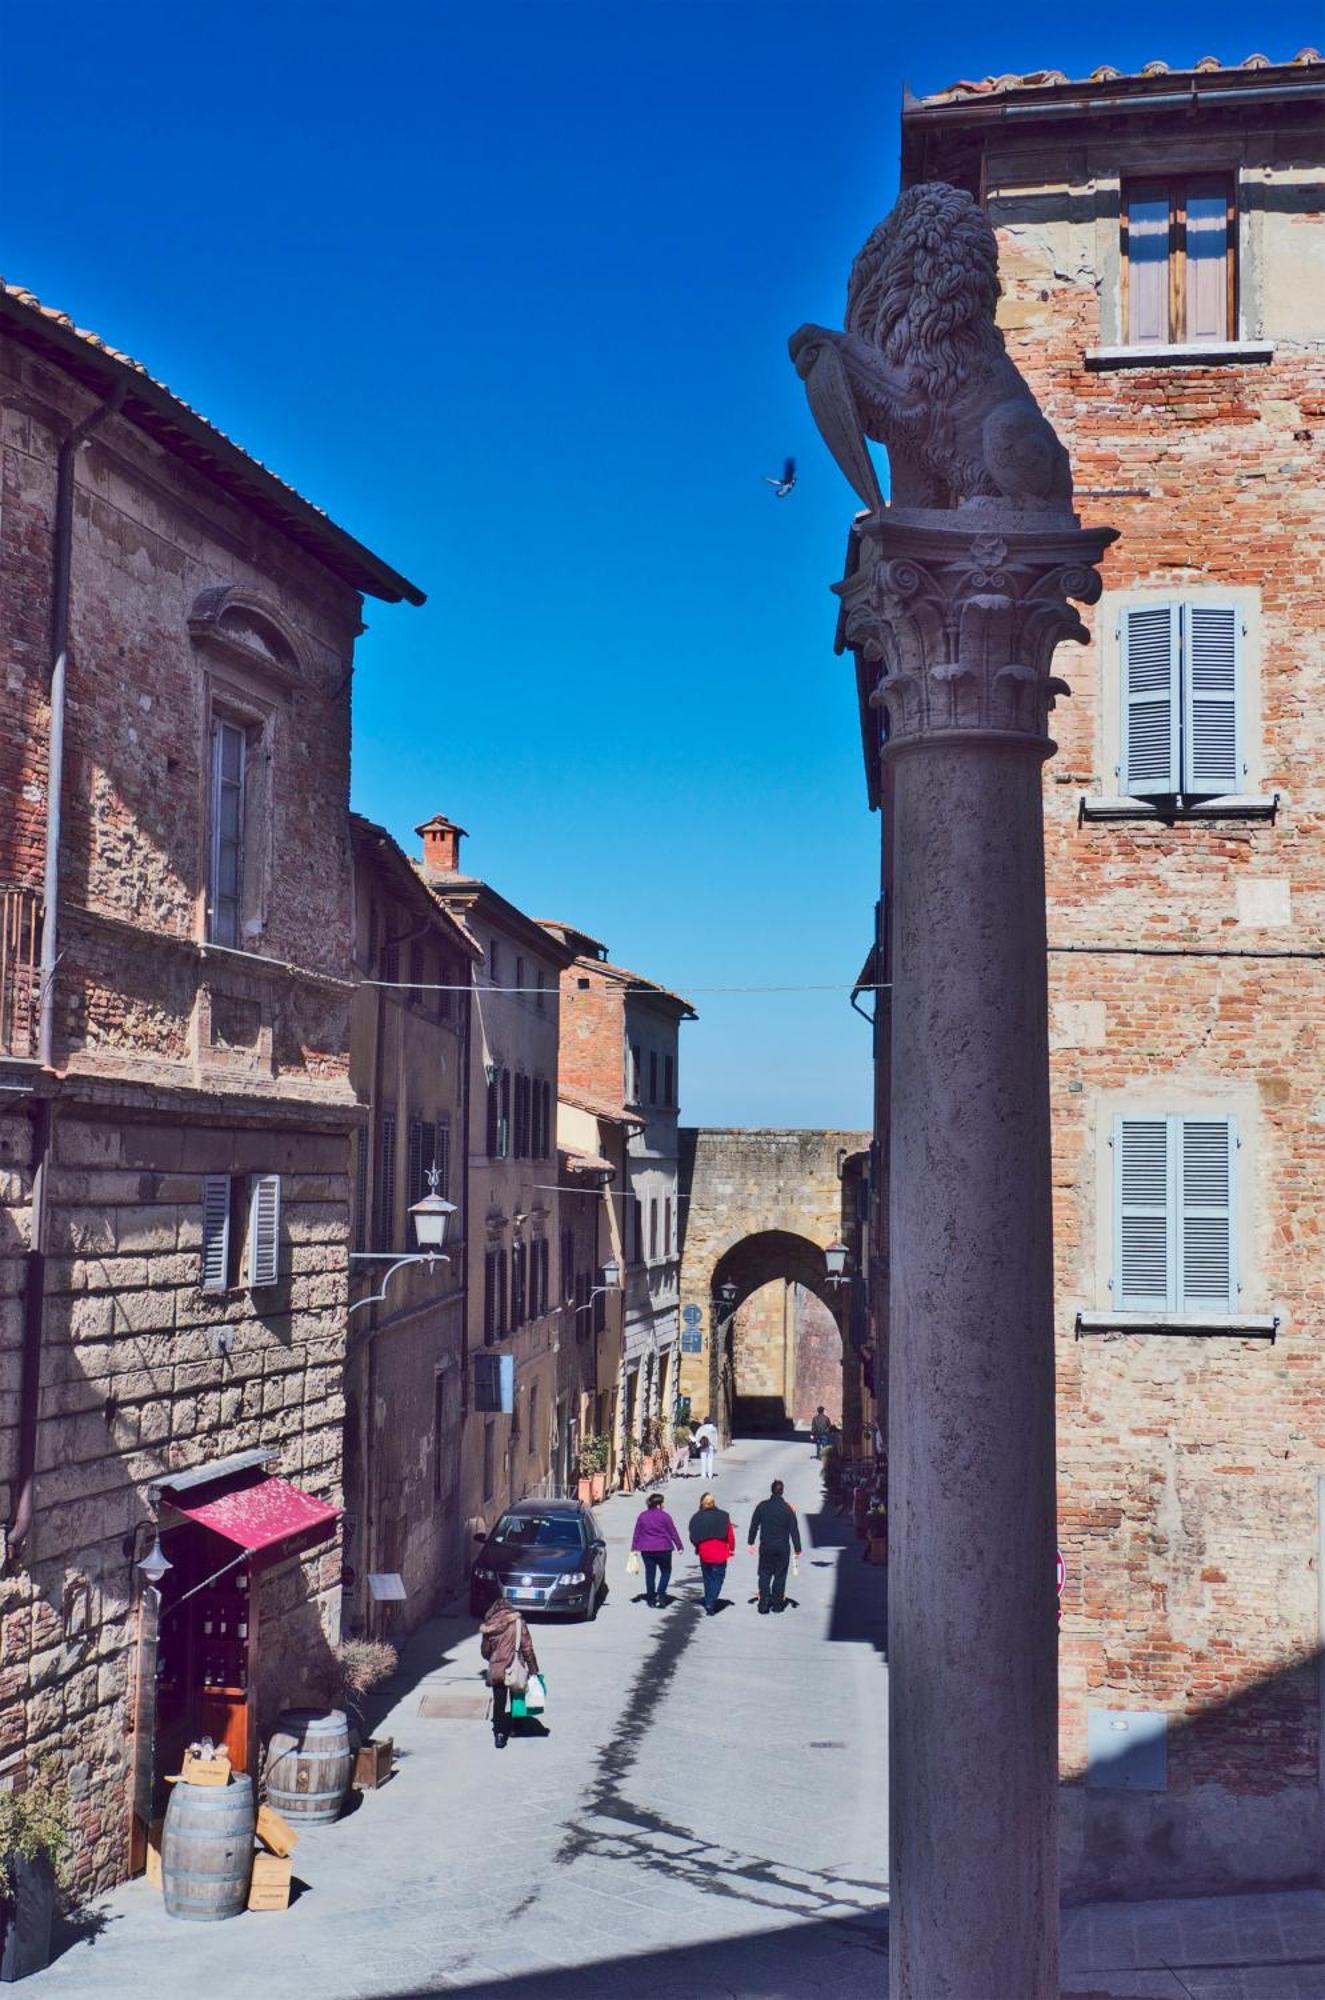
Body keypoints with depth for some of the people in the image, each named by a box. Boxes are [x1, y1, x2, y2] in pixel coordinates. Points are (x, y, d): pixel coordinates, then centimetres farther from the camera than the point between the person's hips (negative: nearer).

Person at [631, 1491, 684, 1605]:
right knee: (666, 1571, 10)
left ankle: (651, 1598, 10)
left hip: (646, 1550, 3)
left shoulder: (642, 1516, 5)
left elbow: (637, 1533, 8)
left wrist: (635, 1548, 14)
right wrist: (679, 1546, 7)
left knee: (650, 1573, 9)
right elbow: (673, 1533, -3)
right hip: (663, 1549, -3)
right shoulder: (664, 1516, -7)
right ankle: (660, 1593, -7)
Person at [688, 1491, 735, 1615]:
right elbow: (730, 1534, -4)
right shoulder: (723, 1516, -7)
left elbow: (693, 1537, 1)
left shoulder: (696, 1518, -3)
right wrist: (731, 1549, 10)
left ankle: (708, 1604, 23)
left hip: (704, 1555, 2)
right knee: (718, 1578, 6)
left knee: (708, 1579, 19)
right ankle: (710, 1604, -11)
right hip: (720, 1554, -2)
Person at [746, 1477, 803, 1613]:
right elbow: (794, 1530, -6)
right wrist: (797, 1549, 0)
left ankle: (764, 1603, 3)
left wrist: (751, 1542, 12)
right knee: (780, 1575, 10)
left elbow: (754, 1526, 1)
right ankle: (777, 1603, 11)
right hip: (782, 1548, -1)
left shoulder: (762, 1506, -5)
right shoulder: (788, 1508, -8)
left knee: (764, 1574, 11)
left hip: (765, 1547, 1)